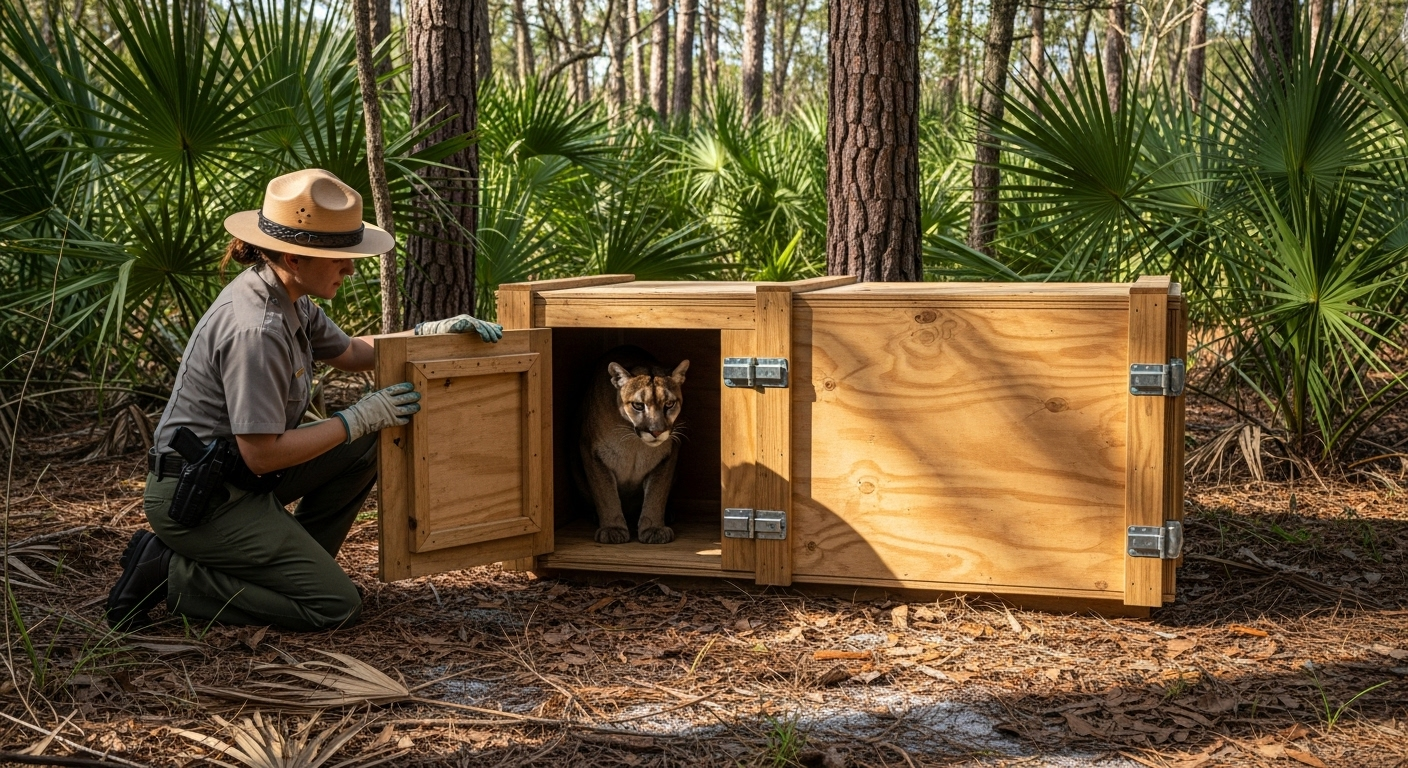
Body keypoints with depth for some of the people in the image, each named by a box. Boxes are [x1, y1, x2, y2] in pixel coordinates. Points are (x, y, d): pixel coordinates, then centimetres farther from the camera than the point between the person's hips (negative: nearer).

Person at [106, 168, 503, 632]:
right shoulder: (256, 330, -27)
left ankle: (295, 564, 15)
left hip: (232, 477, 10)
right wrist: (358, 418, -16)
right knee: (336, 605, -9)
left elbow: (349, 354, 21)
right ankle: (173, 573, -5)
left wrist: (430, 333, 9)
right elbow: (262, 454, -25)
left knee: (368, 445, 8)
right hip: (197, 500, -10)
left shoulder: (286, 298, 3)